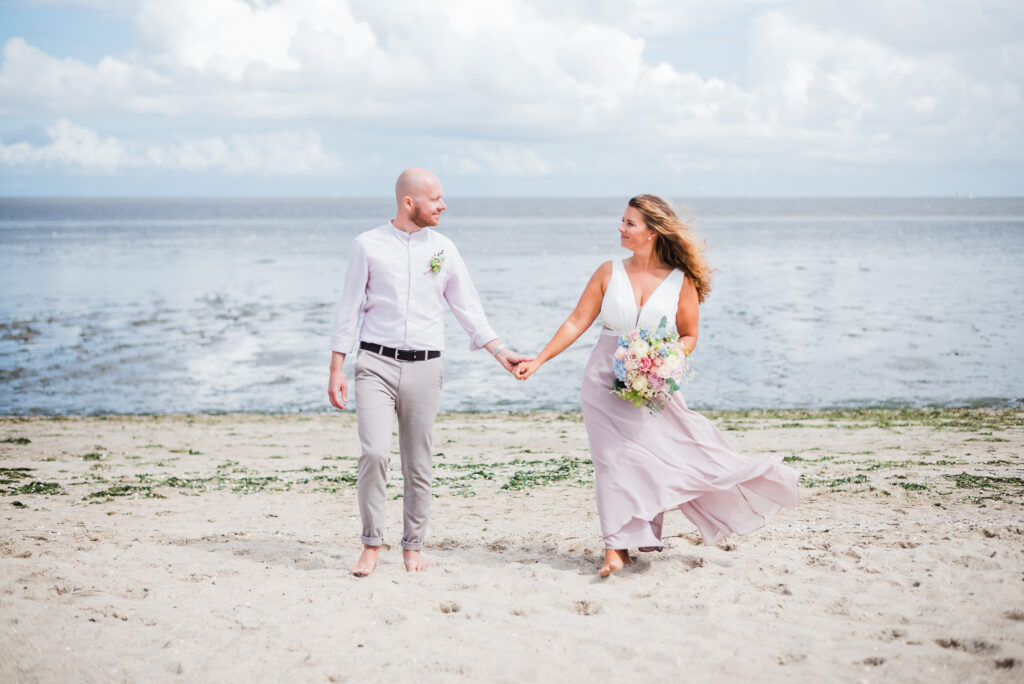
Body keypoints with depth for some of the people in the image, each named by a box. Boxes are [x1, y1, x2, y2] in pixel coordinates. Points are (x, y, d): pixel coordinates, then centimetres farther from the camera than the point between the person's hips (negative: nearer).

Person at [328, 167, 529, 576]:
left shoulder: (443, 249, 7)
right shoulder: (368, 246, 1)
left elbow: (467, 307, 12)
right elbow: (349, 309, 4)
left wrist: (500, 351, 2)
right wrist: (336, 369, 1)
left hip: (424, 367, 2)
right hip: (376, 363, -2)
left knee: (418, 464, 5)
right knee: (374, 453, -15)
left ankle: (413, 546, 19)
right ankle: (371, 544, -1)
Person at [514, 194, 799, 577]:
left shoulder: (681, 281, 0)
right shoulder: (609, 273, 3)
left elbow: (689, 336, 7)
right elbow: (577, 322, 4)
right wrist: (538, 361, -2)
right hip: (606, 380, 0)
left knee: (677, 449, -5)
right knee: (616, 455, -6)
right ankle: (617, 548, -4)